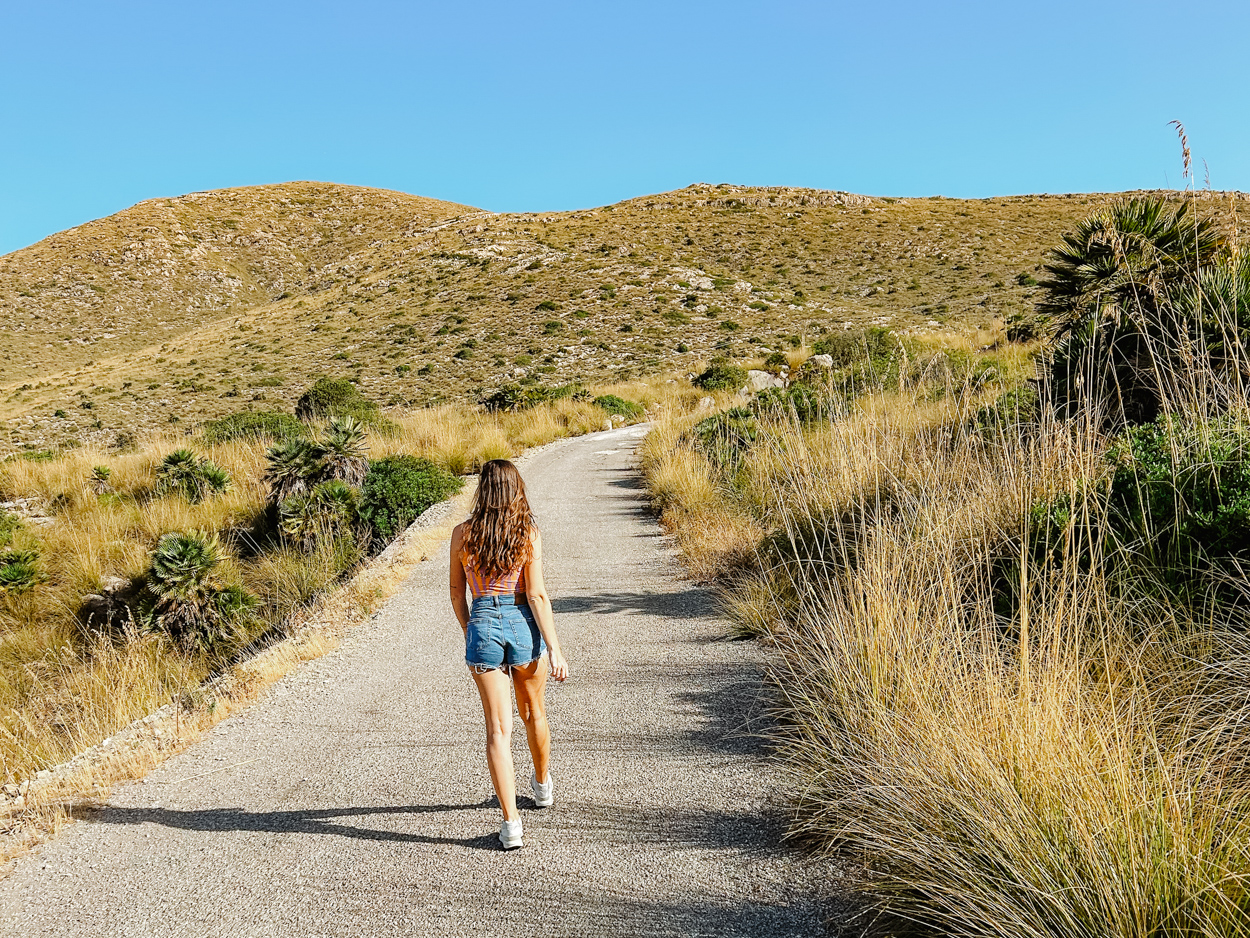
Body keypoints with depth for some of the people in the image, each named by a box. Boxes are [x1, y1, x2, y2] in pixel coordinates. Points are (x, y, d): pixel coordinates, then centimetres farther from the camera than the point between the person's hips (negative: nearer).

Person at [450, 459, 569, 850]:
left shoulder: (462, 533, -1)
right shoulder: (528, 533, -8)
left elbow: (456, 591, 7)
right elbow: (536, 594, -11)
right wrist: (555, 649, -8)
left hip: (482, 627, 0)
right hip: (523, 626, 0)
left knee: (498, 727, 5)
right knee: (533, 712, 23)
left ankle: (511, 822, 1)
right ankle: (543, 784, 46)